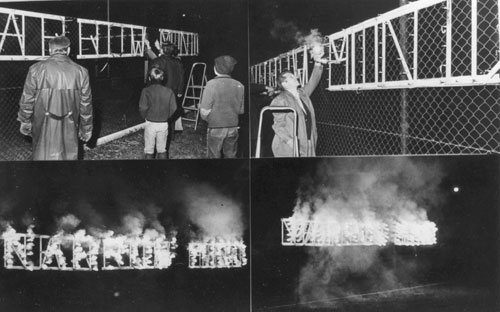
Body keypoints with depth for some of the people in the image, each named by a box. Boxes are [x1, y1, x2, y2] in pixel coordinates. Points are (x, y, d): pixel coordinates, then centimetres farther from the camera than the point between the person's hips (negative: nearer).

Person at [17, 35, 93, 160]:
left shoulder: (37, 69, -8)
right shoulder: (80, 72, -4)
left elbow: (27, 99, -3)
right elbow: (86, 104, 2)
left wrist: (25, 122, 12)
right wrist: (86, 128, 13)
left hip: (44, 128, -1)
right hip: (69, 130, 1)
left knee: (43, 156, 11)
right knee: (69, 156, 14)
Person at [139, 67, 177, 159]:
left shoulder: (146, 91, -10)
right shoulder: (169, 91, -5)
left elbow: (143, 108, -15)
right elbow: (173, 108, -7)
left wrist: (146, 117, 5)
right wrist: (166, 117, 10)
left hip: (150, 123, -2)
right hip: (164, 124, 2)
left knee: (149, 150, 9)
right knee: (162, 149, 14)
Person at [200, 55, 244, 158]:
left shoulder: (211, 84, -15)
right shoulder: (239, 85, -3)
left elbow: (204, 112, -15)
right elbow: (241, 110, 4)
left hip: (216, 128, -3)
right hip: (233, 128, 3)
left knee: (214, 156, 9)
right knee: (231, 156, 14)